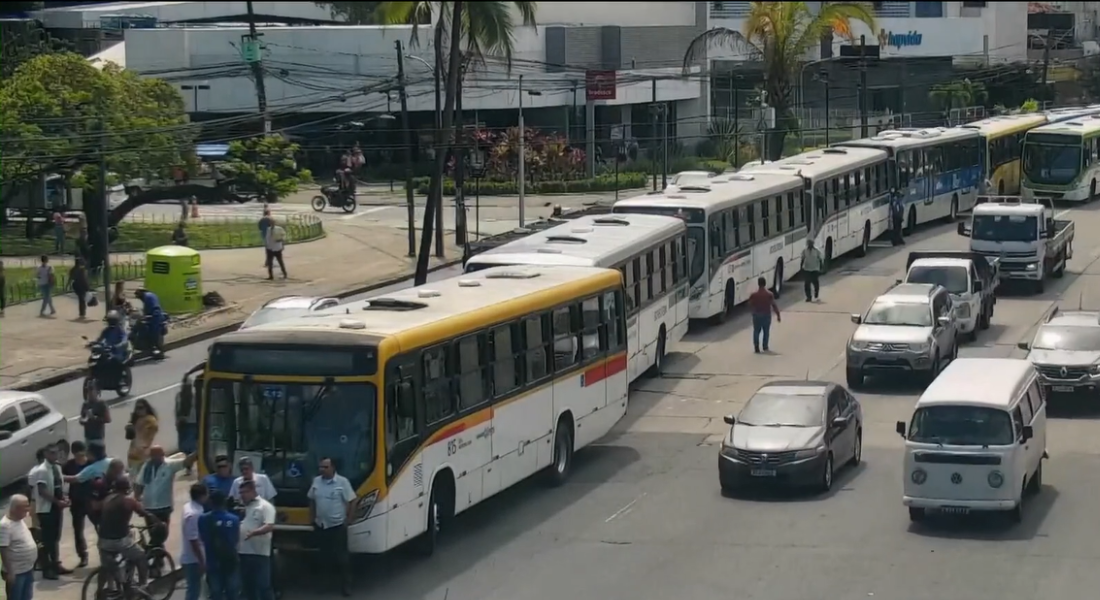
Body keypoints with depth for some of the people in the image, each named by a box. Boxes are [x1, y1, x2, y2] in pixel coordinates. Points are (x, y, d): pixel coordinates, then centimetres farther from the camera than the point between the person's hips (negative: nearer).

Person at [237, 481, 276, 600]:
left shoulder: (265, 506, -6)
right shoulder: (242, 507, 15)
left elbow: (270, 526, -18)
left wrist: (253, 533, -32)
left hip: (260, 553, -7)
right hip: (243, 552, 7)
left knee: (263, 585, -5)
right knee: (248, 585, 12)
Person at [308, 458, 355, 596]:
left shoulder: (342, 482, -11)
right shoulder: (316, 481, 3)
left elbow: (351, 502, -8)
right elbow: (312, 500, 14)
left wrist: (347, 520, -8)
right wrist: (312, 518, 11)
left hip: (337, 525, -4)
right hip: (320, 526, 5)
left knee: (341, 556, -1)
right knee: (325, 556, 11)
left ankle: (346, 585, 7)